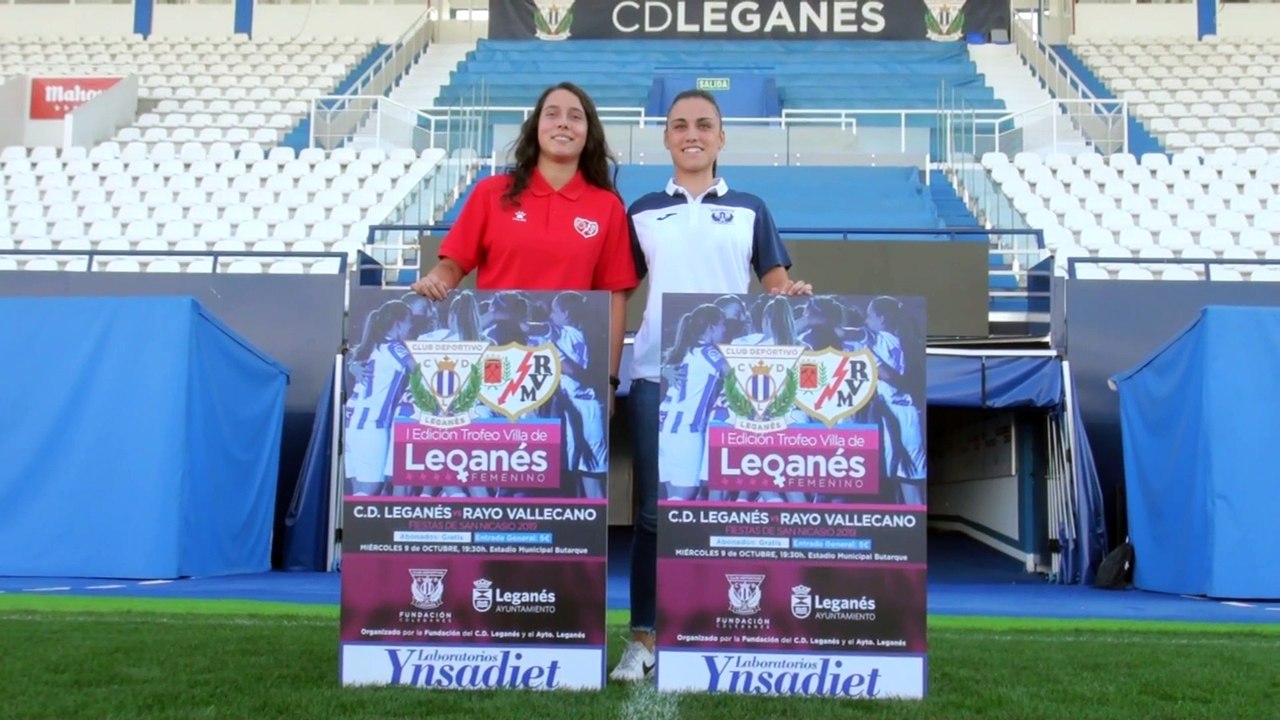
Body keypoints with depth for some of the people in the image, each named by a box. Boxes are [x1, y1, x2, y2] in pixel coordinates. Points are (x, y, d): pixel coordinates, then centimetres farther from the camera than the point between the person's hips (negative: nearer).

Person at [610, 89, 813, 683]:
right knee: (652, 508, 3)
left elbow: (775, 279, 8)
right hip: (657, 375, 1)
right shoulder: (642, 212, 12)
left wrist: (792, 293, -16)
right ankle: (643, 635, 10)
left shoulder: (750, 209, 11)